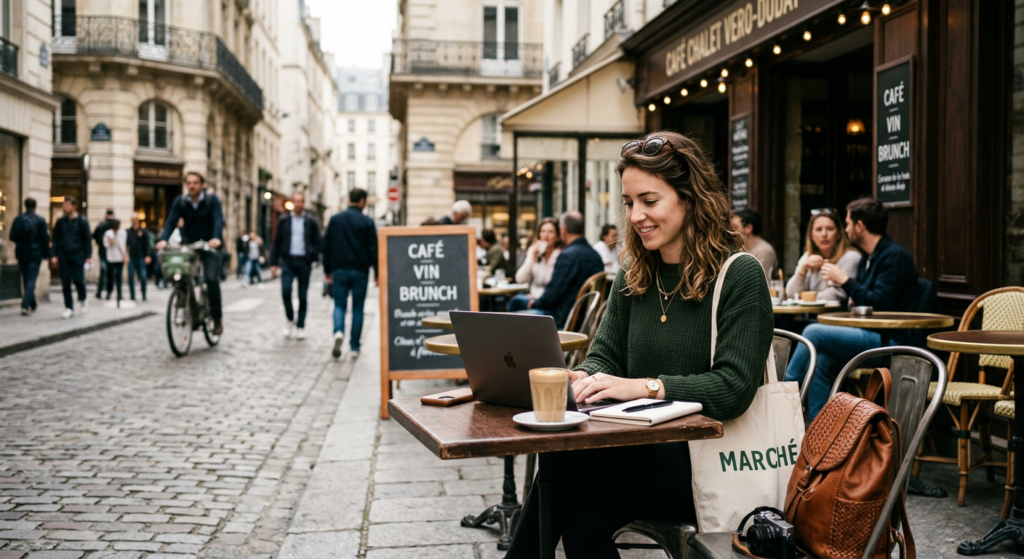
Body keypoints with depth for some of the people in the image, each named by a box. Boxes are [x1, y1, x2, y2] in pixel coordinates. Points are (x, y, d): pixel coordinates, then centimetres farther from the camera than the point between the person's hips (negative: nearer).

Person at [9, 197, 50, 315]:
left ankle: (32, 304, 28)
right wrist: (46, 254, -1)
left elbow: (12, 237, 1)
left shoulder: (17, 220, 0)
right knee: (31, 280, -2)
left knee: (26, 279, 16)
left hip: (21, 253, 3)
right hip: (35, 253, -3)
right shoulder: (40, 221, -8)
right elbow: (44, 239, -9)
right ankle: (25, 306, -15)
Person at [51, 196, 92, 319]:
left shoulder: (82, 221, 1)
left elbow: (87, 239, 0)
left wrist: (88, 256, -6)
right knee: (65, 283, 1)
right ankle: (69, 308, 6)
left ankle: (82, 300, 19)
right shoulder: (60, 222, 10)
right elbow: (56, 239, 13)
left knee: (78, 280, -8)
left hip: (78, 254, -3)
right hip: (64, 255, 3)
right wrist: (54, 255, 3)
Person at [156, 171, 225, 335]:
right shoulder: (180, 201, 0)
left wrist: (217, 238, -42)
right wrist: (163, 239, -30)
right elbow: (171, 221, -11)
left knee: (212, 279, -17)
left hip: (209, 244, -3)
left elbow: (219, 220, -21)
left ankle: (217, 317, -6)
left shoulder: (212, 200, -8)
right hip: (188, 245, 3)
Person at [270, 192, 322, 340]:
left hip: (304, 262, 0)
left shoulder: (311, 222, 6)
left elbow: (317, 243, 8)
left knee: (302, 296, 3)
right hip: (288, 261, 0)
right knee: (285, 290, -14)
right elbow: (276, 243, 8)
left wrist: (312, 257, -8)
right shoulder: (284, 221, 8)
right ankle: (290, 319, 8)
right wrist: (273, 263, 2)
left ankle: (300, 327, 11)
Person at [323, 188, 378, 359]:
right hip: (360, 271, -1)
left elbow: (326, 246, 6)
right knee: (358, 308, 6)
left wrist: (327, 270, 13)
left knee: (339, 305, 7)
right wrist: (377, 273, 1)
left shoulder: (335, 219, 5)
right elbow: (373, 250, -5)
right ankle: (354, 347, 8)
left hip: (339, 270, 2)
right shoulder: (367, 222, -4)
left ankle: (338, 332, -22)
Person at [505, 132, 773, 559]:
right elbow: (604, 355, 9)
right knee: (583, 515, -28)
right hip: (642, 451, 5)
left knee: (567, 462, -27)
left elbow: (734, 388, -15)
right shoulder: (633, 278, 14)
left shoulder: (739, 276, -6)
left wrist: (646, 386, -26)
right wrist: (581, 378, -15)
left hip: (709, 462, -5)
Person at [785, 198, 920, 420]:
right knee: (819, 361, -13)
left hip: (890, 343, -9)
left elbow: (879, 304, -19)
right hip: (871, 338, 9)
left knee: (814, 332, -19)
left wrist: (844, 280, -11)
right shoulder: (868, 260, 19)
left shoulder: (895, 256, -10)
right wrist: (854, 300, 3)